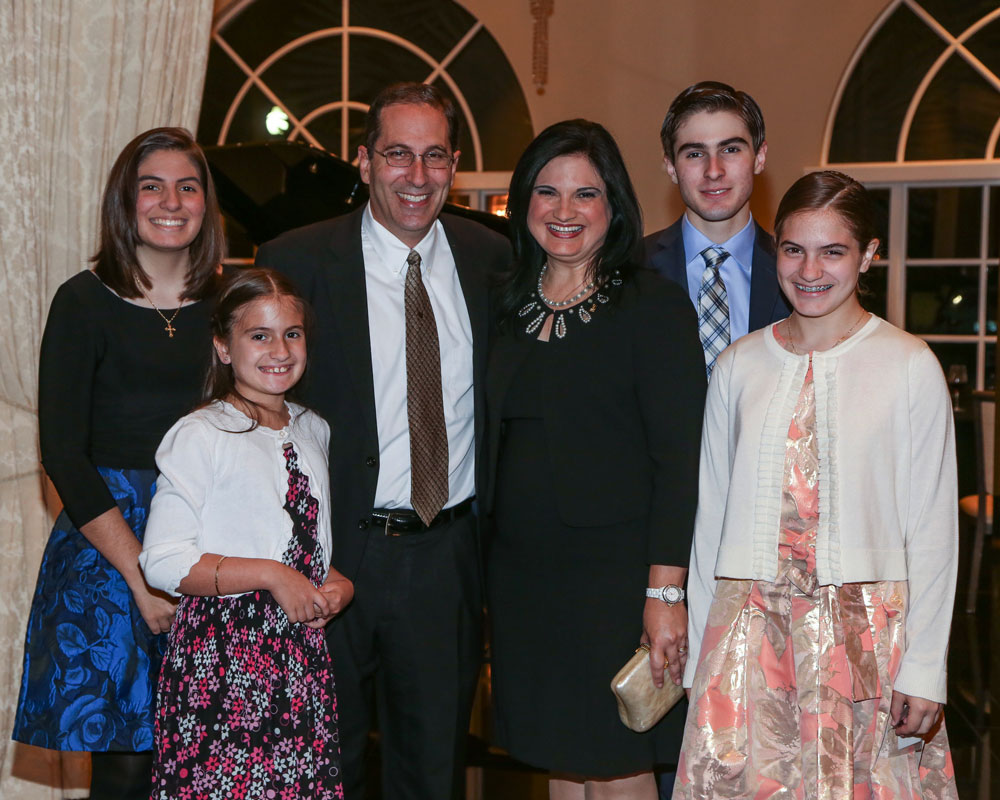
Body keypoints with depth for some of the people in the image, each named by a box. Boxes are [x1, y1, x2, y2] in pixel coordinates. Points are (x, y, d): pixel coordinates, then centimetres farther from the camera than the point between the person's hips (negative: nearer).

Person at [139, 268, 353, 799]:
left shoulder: (313, 432, 14)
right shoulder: (200, 436, -7)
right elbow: (163, 562, -13)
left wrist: (340, 585, 2)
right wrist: (272, 575, -17)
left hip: (304, 652, 6)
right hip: (223, 653, -5)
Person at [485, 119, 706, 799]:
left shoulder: (654, 305, -7)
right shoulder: (513, 306, 10)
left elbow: (679, 460, -12)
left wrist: (665, 592, -18)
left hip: (613, 573, -5)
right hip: (521, 572, 6)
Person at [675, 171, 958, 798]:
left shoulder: (910, 365, -2)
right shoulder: (740, 365, 6)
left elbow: (933, 528, -1)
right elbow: (712, 515, 10)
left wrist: (924, 669, -5)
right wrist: (700, 655, 9)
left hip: (866, 629, -2)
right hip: (750, 625, 2)